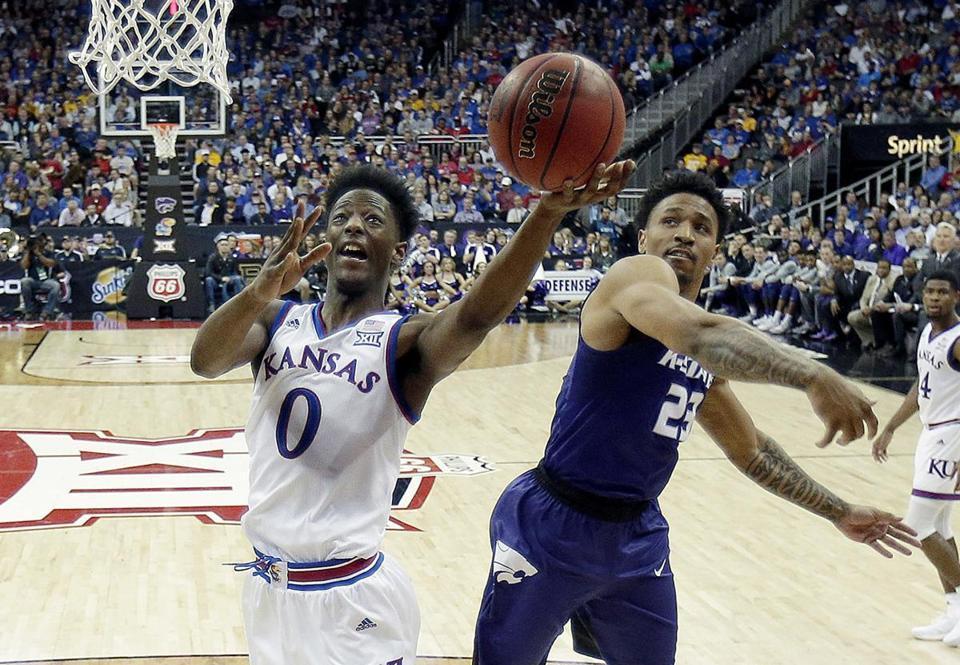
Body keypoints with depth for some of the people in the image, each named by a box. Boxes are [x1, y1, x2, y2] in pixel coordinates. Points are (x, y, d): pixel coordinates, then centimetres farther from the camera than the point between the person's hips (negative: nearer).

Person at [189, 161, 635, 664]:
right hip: (267, 588, 4)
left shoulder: (403, 343, -8)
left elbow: (475, 315, -30)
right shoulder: (277, 322, 2)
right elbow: (204, 361, -18)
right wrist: (260, 291, -39)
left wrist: (549, 212, -47)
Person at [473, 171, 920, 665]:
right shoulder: (635, 275, -15)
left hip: (638, 535, 8)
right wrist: (813, 377, -48)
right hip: (553, 525, -7)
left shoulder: (706, 361, 10)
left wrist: (838, 513, 21)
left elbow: (751, 450, 23)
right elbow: (700, 335, -37)